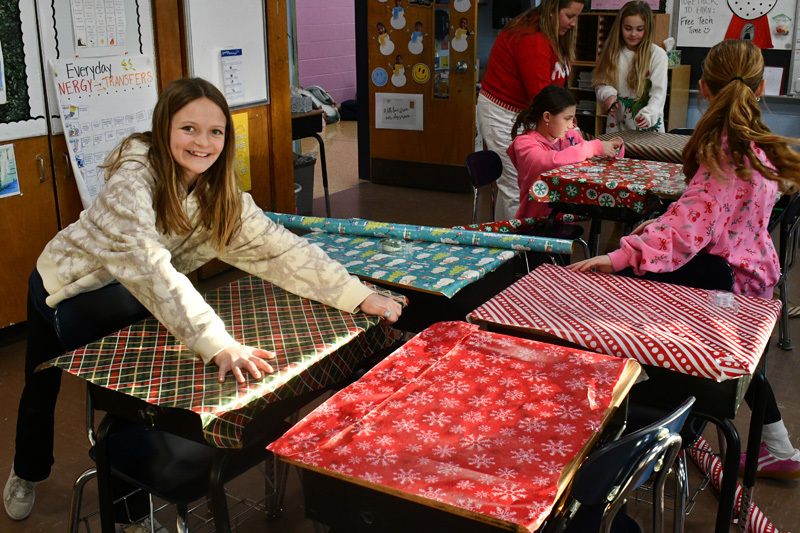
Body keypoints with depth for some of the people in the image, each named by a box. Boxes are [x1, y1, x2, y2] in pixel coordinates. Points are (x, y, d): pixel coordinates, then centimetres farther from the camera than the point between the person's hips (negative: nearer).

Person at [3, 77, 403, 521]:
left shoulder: (219, 192, -18)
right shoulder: (133, 180, -37)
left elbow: (278, 247, -24)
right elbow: (151, 267, -49)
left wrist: (359, 296, -34)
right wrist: (217, 345, -60)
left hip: (123, 298, 4)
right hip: (67, 285, -3)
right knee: (42, 389, 17)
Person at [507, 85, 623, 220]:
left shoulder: (571, 136, 11)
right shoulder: (524, 143, -8)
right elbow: (552, 161, -28)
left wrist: (613, 148, 2)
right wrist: (595, 147, -22)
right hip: (535, 219, -6)